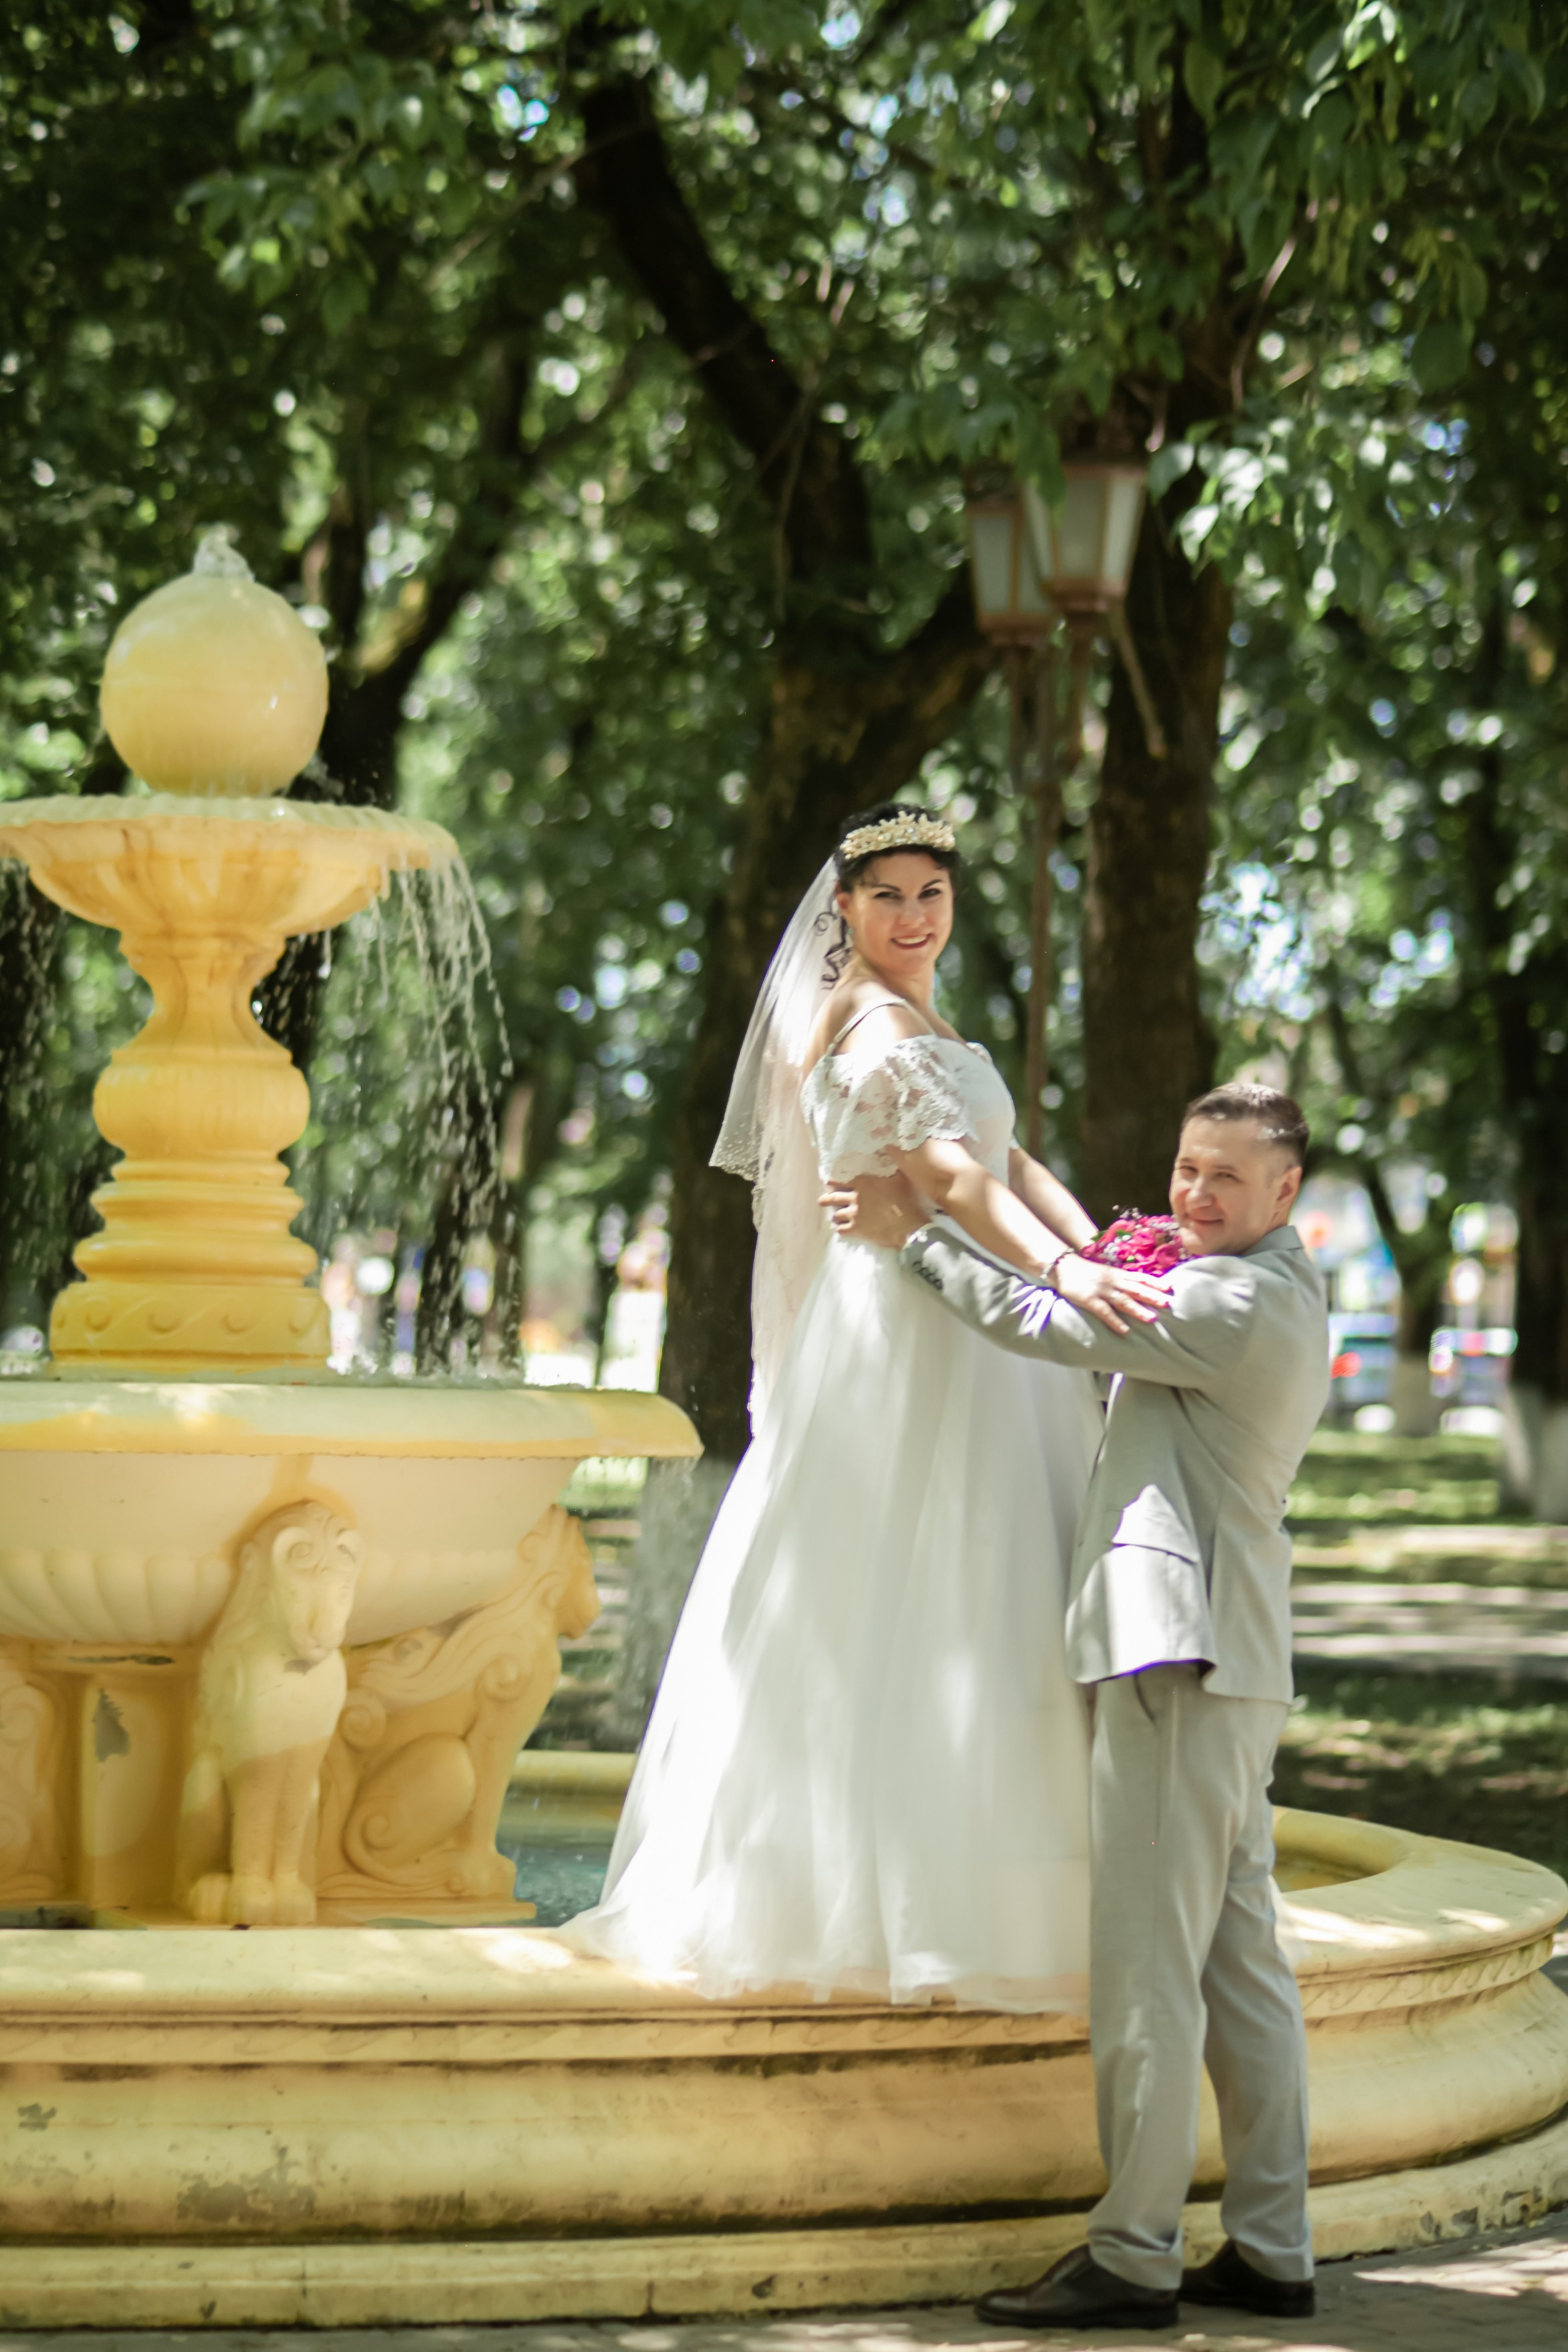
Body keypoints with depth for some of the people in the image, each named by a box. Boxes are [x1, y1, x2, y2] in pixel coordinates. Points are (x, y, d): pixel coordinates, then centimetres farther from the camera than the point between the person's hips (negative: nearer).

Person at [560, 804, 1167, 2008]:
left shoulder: (913, 1022, 20)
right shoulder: (881, 1028, -12)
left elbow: (1011, 1161, 12)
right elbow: (952, 1178, -27)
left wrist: (1107, 1250, -5)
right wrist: (1066, 1275, -41)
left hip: (951, 1331, 10)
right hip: (912, 1339, -10)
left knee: (860, 1630, 10)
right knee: (928, 1620, -9)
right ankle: (914, 1915, -7)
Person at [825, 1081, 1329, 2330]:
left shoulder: (1237, 1302, -12)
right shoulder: (1282, 1298, 21)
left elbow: (1045, 1322, -11)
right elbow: (1108, 1323, 31)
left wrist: (913, 1234, -2)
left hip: (1181, 1660, -11)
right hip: (1234, 1664, 11)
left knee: (1146, 1971, -8)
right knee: (1241, 1961, 10)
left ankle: (1133, 2258, -5)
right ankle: (1271, 2251, 13)